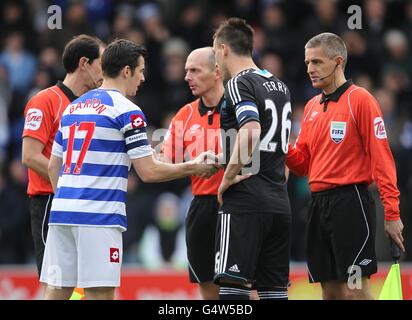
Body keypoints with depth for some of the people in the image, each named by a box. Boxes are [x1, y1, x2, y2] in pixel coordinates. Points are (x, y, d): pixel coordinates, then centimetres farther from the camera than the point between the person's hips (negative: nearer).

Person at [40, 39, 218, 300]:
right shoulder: (127, 111, -5)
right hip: (99, 217, -7)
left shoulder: (72, 108, 17)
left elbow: (53, 166, 22)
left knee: (57, 291, 5)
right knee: (100, 294, -6)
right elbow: (149, 172, -6)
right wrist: (194, 168, 6)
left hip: (62, 210, 7)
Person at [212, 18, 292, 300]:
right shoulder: (280, 86, 18)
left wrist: (228, 177, -15)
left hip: (245, 203, -8)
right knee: (274, 289, 7)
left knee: (233, 287, -9)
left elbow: (251, 132, -24)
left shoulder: (239, 84, -8)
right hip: (280, 204, 8)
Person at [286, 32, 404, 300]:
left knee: (353, 290, -10)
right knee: (330, 291, 6)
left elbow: (382, 158, -11)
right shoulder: (312, 107, 16)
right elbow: (302, 164, 18)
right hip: (318, 205, 7)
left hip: (350, 204, -7)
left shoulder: (359, 99, -7)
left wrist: (392, 213, -17)